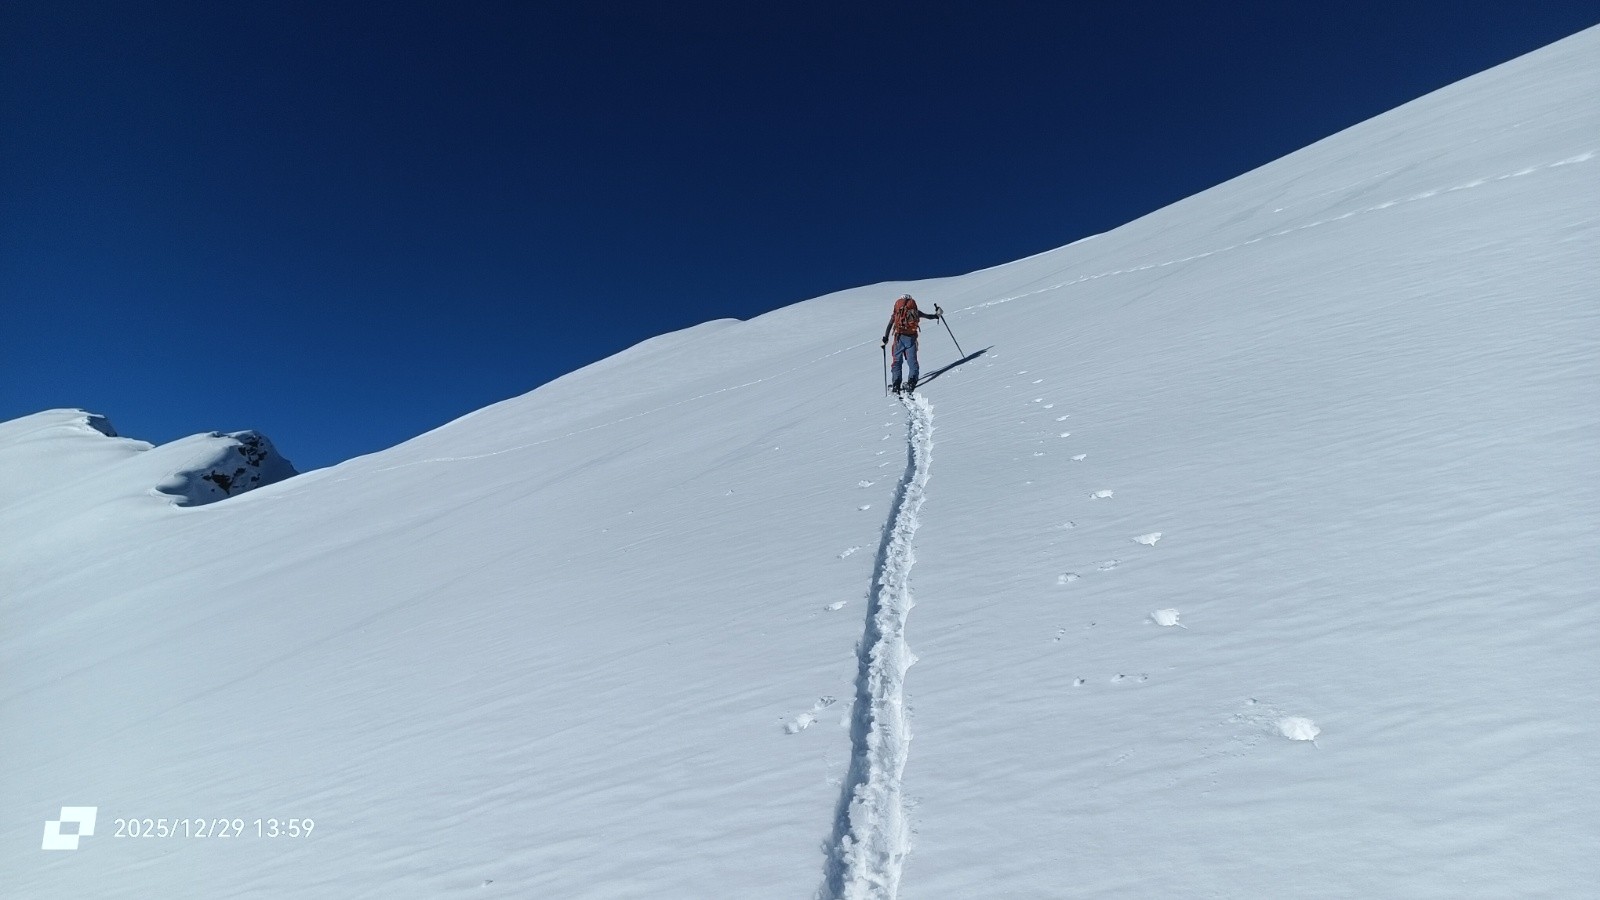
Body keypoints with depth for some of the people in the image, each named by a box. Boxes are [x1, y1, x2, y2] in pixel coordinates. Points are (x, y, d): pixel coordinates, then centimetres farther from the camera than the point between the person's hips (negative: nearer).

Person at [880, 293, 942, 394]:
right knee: (912, 361, 7)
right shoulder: (914, 311, 13)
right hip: (911, 338, 0)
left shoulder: (896, 312, 12)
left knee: (897, 361, 7)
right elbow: (928, 316, 22)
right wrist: (937, 315, 40)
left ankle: (896, 385, -2)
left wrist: (885, 339, 9)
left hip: (899, 337, 0)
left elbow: (889, 326, 6)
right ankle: (911, 382, -7)